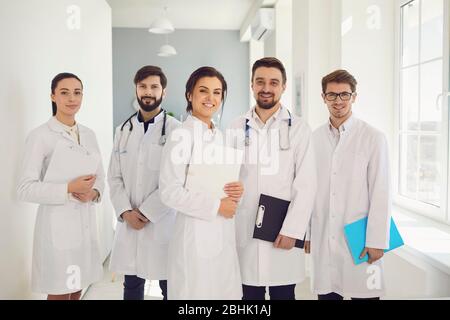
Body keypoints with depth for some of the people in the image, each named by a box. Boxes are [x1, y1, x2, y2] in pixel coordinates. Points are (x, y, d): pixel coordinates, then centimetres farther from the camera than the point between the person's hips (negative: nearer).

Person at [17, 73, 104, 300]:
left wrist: (93, 193, -9)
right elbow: (25, 189, -13)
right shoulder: (40, 136, -10)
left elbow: (100, 175, 13)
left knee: (77, 290, 16)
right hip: (58, 224, -5)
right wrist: (68, 189, -21)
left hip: (86, 223, 6)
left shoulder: (89, 134, 9)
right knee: (59, 293, 5)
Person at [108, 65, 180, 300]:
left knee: (169, 287, 7)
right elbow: (114, 177, 8)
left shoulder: (176, 130, -6)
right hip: (129, 223, 4)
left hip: (163, 222, -4)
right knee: (132, 285, 14)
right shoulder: (123, 130, 11)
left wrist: (147, 213, -12)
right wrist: (125, 212, -6)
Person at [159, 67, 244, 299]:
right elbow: (170, 192, -18)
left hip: (223, 235, 7)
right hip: (196, 235, -7)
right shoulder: (182, 135, -11)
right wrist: (216, 205, -17)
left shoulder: (219, 136, 11)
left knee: (224, 292, 14)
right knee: (197, 292, 4)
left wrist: (236, 191, -2)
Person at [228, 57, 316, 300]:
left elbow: (306, 185, -4)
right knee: (250, 295, 9)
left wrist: (292, 230, -11)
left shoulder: (299, 128, 0)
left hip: (284, 233, -1)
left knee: (283, 295, 7)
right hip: (244, 231, 2)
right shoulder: (237, 128, 6)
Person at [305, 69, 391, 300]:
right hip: (323, 239, 3)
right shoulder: (315, 138, 6)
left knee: (362, 293, 3)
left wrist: (376, 241, -8)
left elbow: (380, 192, -6)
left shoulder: (373, 138, -4)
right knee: (327, 294, 10)